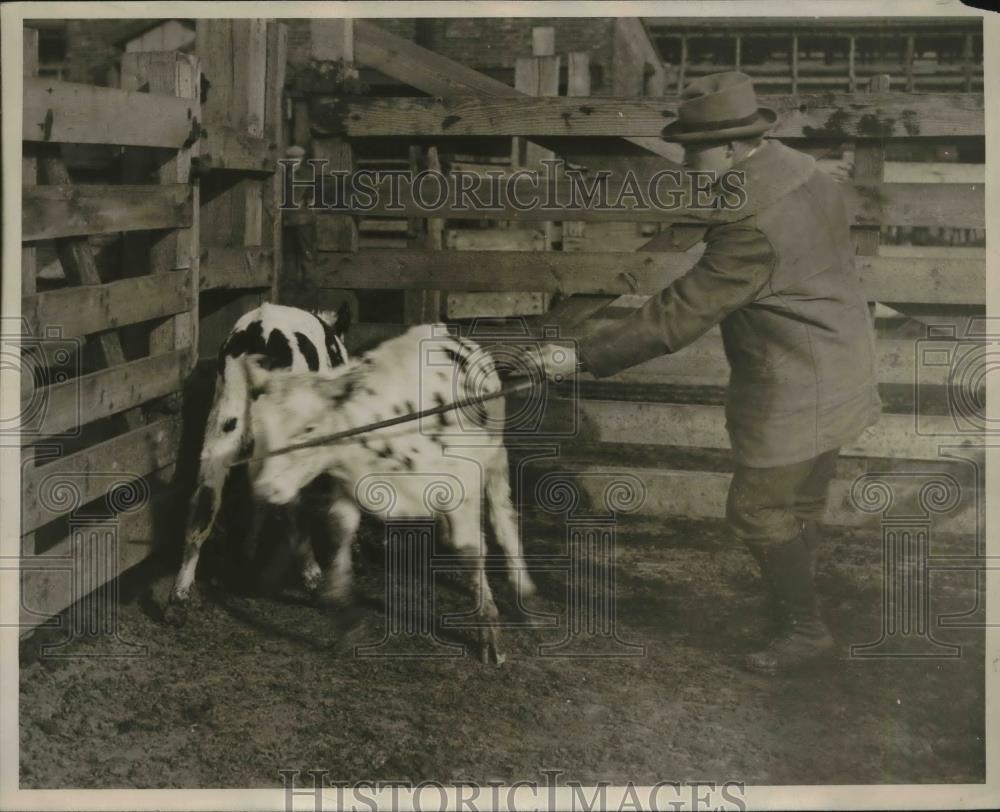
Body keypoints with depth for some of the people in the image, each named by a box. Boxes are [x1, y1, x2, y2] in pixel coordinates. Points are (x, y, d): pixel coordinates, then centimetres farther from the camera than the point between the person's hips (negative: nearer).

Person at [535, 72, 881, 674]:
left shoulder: (754, 224, -29)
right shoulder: (805, 172, 0)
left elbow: (676, 319, -28)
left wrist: (582, 358, -22)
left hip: (795, 393, -9)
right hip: (834, 374, 9)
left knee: (758, 512, 5)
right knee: (802, 502, 23)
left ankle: (808, 629, 20)